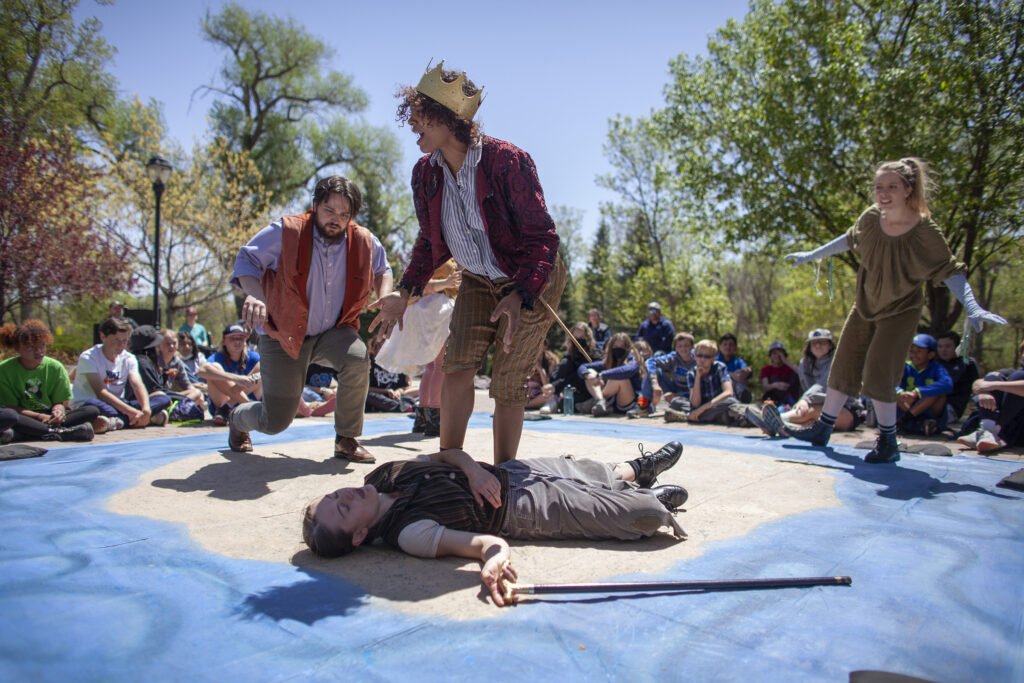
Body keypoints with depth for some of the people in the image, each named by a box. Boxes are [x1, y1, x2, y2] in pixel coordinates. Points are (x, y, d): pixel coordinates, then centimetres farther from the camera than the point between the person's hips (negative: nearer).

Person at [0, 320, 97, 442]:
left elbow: (61, 401, 3)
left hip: (49, 415, 3)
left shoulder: (55, 367, 2)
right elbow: (10, 407, -8)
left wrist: (58, 410, -23)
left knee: (93, 410, -20)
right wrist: (40, 417, -24)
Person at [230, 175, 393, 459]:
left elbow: (382, 269, 14)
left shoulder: (363, 241, -4)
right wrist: (254, 294, -27)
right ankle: (238, 417, 41)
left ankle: (346, 440, -13)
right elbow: (246, 260, -7)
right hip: (283, 335, -2)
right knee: (275, 422, -1)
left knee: (357, 357, -34)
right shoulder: (285, 233, -14)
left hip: (332, 332, 3)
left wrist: (385, 298, -7)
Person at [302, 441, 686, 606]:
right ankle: (652, 500, 28)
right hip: (530, 509, -7)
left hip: (509, 472, 7)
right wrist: (493, 558, -57)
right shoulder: (408, 533, -27)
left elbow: (448, 455, 4)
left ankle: (636, 471, 54)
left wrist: (473, 470, -16)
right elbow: (485, 541, -34)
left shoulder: (381, 478, -5)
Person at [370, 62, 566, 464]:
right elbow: (430, 242, 6)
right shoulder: (425, 173, -7)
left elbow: (542, 238, -25)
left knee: (507, 386, -5)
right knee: (458, 366, -11)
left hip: (532, 282, -5)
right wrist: (405, 293, -5)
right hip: (479, 281, 5)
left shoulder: (506, 161, -26)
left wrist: (519, 296, -39)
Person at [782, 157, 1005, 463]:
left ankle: (888, 443, 6)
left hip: (901, 310, -5)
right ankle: (822, 429, 22)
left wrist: (971, 306, -29)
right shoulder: (871, 218, -11)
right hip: (866, 304, 5)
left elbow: (950, 271, -17)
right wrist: (811, 255, 15)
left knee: (878, 374, -12)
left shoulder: (925, 231, -23)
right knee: (843, 366, 9)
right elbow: (849, 240, 10)